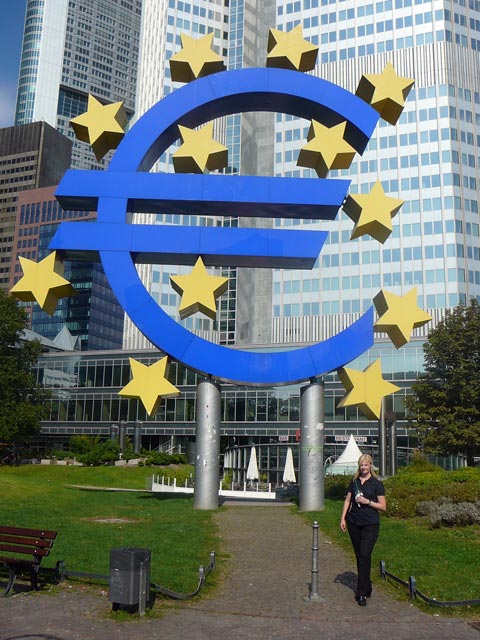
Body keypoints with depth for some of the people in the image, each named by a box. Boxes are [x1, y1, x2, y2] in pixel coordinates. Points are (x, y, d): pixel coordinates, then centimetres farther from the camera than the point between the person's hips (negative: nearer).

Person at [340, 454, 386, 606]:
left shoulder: (377, 484, -3)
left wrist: (367, 501, -15)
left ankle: (362, 593, -6)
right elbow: (348, 500, 14)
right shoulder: (354, 481, 10)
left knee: (365, 556, -11)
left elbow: (383, 506, -3)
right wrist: (343, 518, 6)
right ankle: (366, 586, 25)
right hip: (354, 522, 5)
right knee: (359, 556, 10)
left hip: (370, 524, -5)